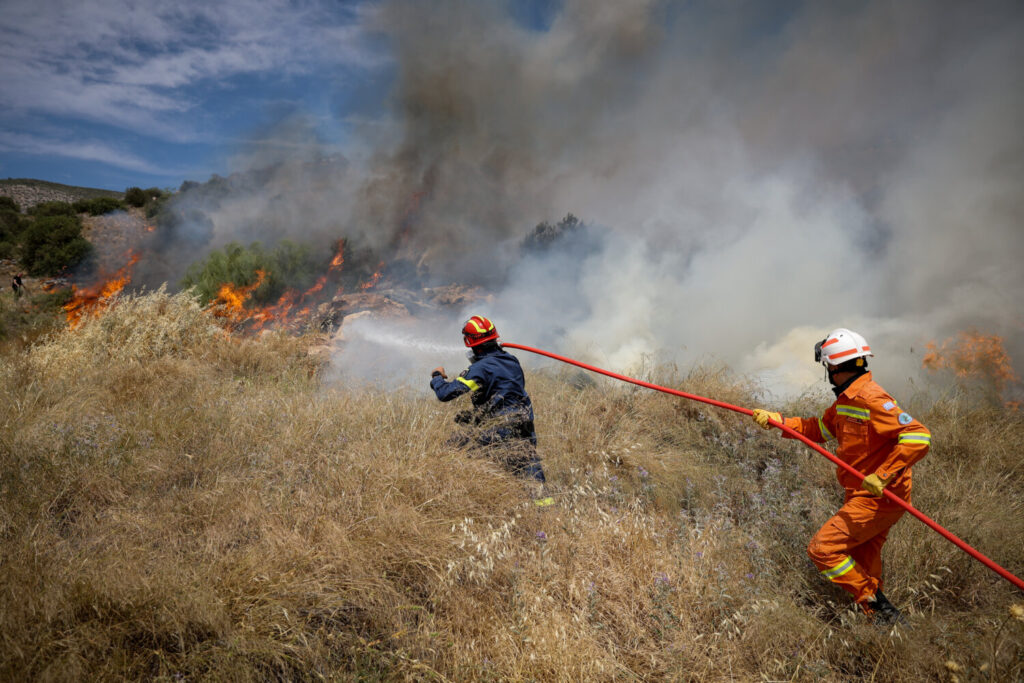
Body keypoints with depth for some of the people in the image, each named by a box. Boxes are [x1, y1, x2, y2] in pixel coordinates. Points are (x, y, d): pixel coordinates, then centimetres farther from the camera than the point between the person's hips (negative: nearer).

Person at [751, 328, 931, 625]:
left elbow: (918, 437, -26)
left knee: (822, 549, -10)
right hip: (865, 497, 10)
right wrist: (775, 420, 14)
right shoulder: (846, 400, 10)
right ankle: (885, 618, 27)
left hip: (878, 499, -10)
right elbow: (818, 428, 22)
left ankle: (881, 609, -2)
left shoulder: (872, 400, -21)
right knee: (861, 567, 16)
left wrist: (883, 475, -30)